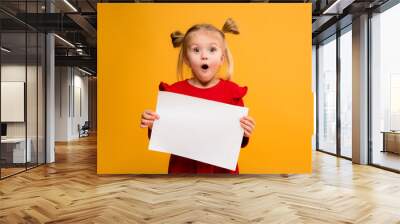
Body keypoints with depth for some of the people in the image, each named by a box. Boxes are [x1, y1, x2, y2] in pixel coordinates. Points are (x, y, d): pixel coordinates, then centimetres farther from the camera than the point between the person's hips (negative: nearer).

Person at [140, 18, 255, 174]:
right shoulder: (174, 91, -7)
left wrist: (244, 133, -18)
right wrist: (153, 126, -15)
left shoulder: (232, 91, -7)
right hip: (183, 168, 1)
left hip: (221, 169, 0)